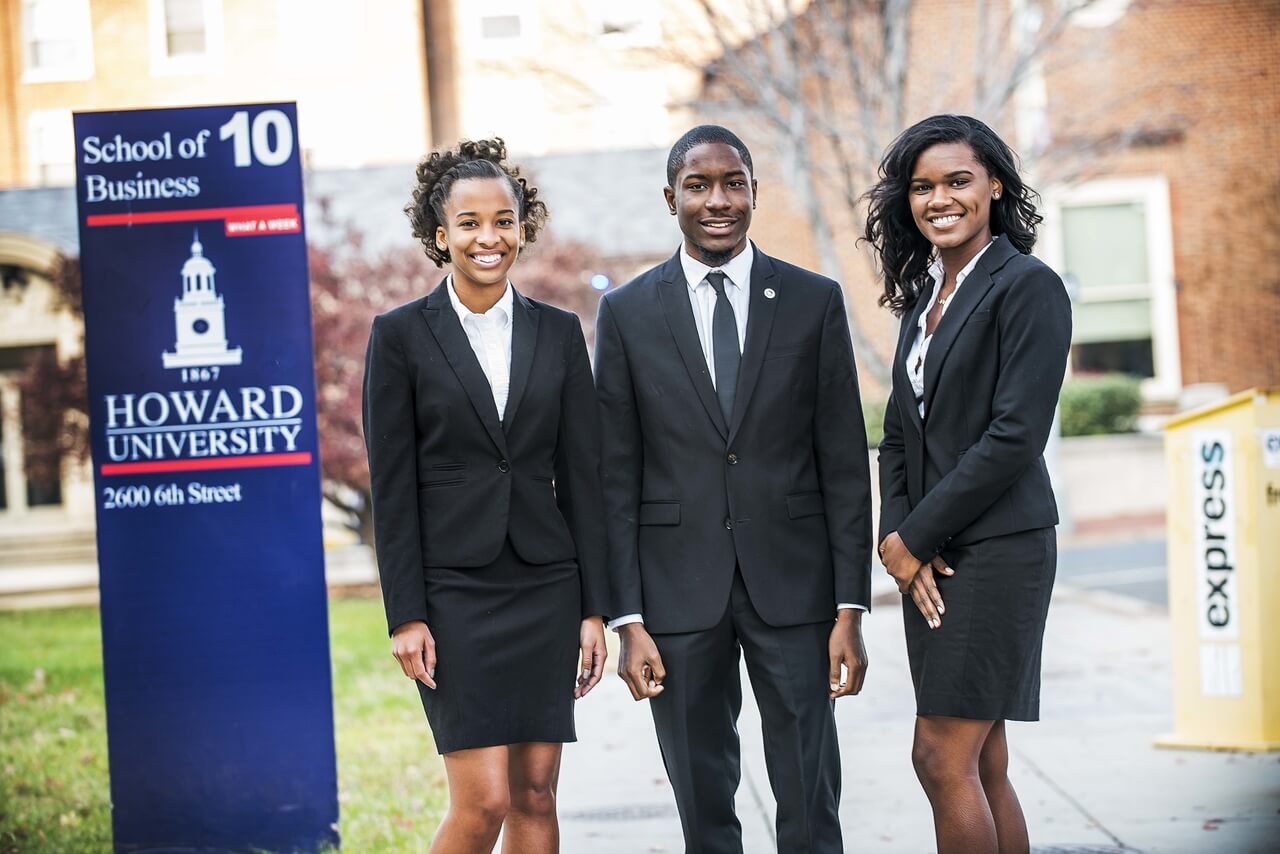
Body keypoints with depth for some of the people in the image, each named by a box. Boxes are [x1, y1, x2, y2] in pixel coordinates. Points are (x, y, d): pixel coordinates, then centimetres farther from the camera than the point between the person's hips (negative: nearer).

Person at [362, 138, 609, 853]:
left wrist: (594, 609, 3)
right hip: (453, 587, -3)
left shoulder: (559, 333, 7)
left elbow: (582, 477, 7)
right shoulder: (401, 335, -2)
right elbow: (392, 489, -3)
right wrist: (407, 617, -9)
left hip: (545, 585, 3)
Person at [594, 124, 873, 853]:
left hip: (791, 580, 0)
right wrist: (628, 619, -4)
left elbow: (845, 465, 2)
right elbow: (617, 478, 2)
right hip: (679, 586, 0)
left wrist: (851, 608, -4)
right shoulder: (627, 314, 3)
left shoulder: (814, 301, 3)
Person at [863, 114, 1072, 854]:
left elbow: (1016, 435, -17)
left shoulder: (1027, 286, -10)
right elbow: (901, 431, 13)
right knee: (982, 765, 9)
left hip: (996, 546, -8)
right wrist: (897, 533, -4)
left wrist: (915, 535, -12)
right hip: (931, 556, 8)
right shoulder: (926, 294, 15)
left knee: (943, 758, -8)